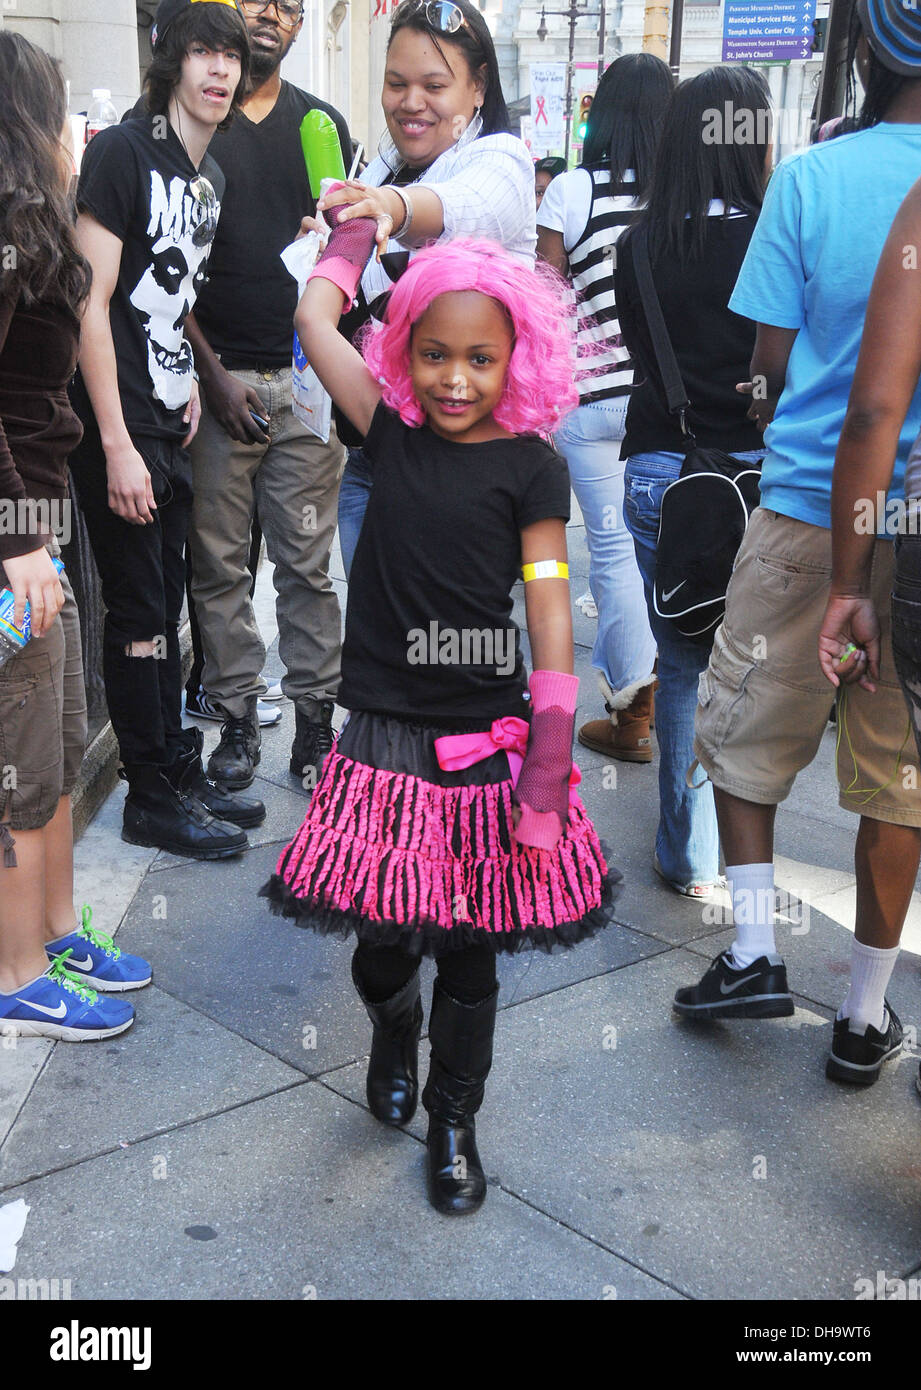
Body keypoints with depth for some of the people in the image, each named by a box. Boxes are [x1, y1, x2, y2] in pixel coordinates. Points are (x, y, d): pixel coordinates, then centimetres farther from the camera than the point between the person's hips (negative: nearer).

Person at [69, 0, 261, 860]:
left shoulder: (209, 175, 13)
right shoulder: (123, 152, -12)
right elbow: (90, 301, -17)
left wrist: (188, 384, 8)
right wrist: (117, 447, -20)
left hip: (169, 422, 8)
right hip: (118, 426, -8)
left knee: (164, 609, 15)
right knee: (138, 615, -1)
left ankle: (181, 775, 26)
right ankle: (153, 800, 11)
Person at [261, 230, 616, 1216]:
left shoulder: (530, 468, -4)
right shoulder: (392, 434, 3)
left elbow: (550, 615, -7)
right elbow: (314, 315, 2)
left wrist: (547, 770, -11)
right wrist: (360, 223, 16)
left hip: (484, 744, -1)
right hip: (383, 738, 2)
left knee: (469, 948, 11)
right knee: (383, 936, 11)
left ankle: (454, 1119, 33)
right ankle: (392, 1030, 46)